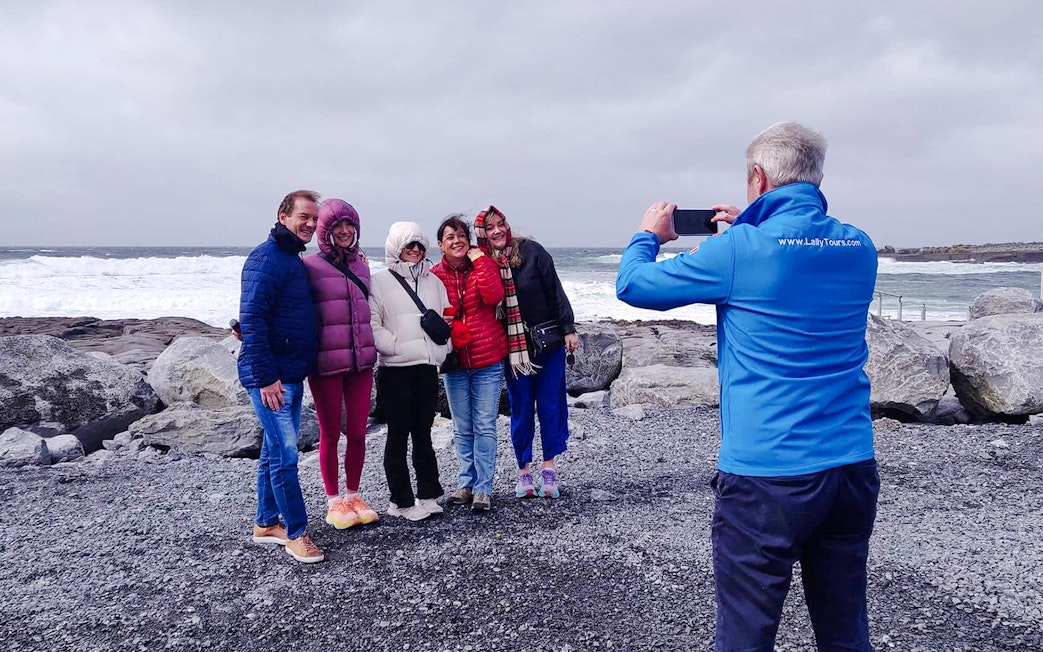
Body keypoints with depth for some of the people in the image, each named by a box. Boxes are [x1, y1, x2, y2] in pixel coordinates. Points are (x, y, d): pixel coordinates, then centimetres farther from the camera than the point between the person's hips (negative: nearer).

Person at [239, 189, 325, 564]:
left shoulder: (294, 260, 16)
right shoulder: (267, 257, -14)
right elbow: (251, 320, -20)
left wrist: (303, 367, 18)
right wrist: (265, 377, -22)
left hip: (291, 374, 10)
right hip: (270, 377, -10)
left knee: (276, 451, 16)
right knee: (285, 454, -5)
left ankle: (266, 523, 27)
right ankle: (296, 532, 5)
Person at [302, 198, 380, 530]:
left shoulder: (361, 264, 10)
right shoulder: (310, 266, -5)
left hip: (361, 361, 4)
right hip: (326, 363, -4)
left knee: (358, 433, 9)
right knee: (330, 434, 7)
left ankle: (353, 495, 26)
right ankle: (334, 500, 22)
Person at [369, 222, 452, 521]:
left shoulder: (433, 281, 15)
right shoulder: (380, 281, -2)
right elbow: (371, 324, -9)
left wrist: (443, 349, 3)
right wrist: (396, 346, -15)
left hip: (427, 368, 5)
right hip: (395, 370, -4)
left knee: (423, 433, 11)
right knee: (398, 434, 2)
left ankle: (428, 495, 20)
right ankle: (402, 501, 10)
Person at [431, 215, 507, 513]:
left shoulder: (483, 264, 0)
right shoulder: (435, 275, 1)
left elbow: (494, 297, -18)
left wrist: (479, 261, -15)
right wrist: (452, 331, -15)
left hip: (488, 359, -1)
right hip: (455, 362, 2)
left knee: (485, 427, -1)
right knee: (462, 429, 10)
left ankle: (483, 489, 7)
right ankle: (467, 484, 22)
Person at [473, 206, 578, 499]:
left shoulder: (530, 250, -5)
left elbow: (555, 291, -4)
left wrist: (568, 329, -6)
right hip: (513, 348, 1)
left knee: (551, 405, 3)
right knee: (521, 409, 8)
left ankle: (549, 471, 13)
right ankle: (524, 472, 19)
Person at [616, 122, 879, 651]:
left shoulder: (741, 249, -13)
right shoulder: (859, 248, 5)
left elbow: (632, 285, -3)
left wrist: (648, 235, 17)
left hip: (765, 475, -6)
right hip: (854, 468, 6)